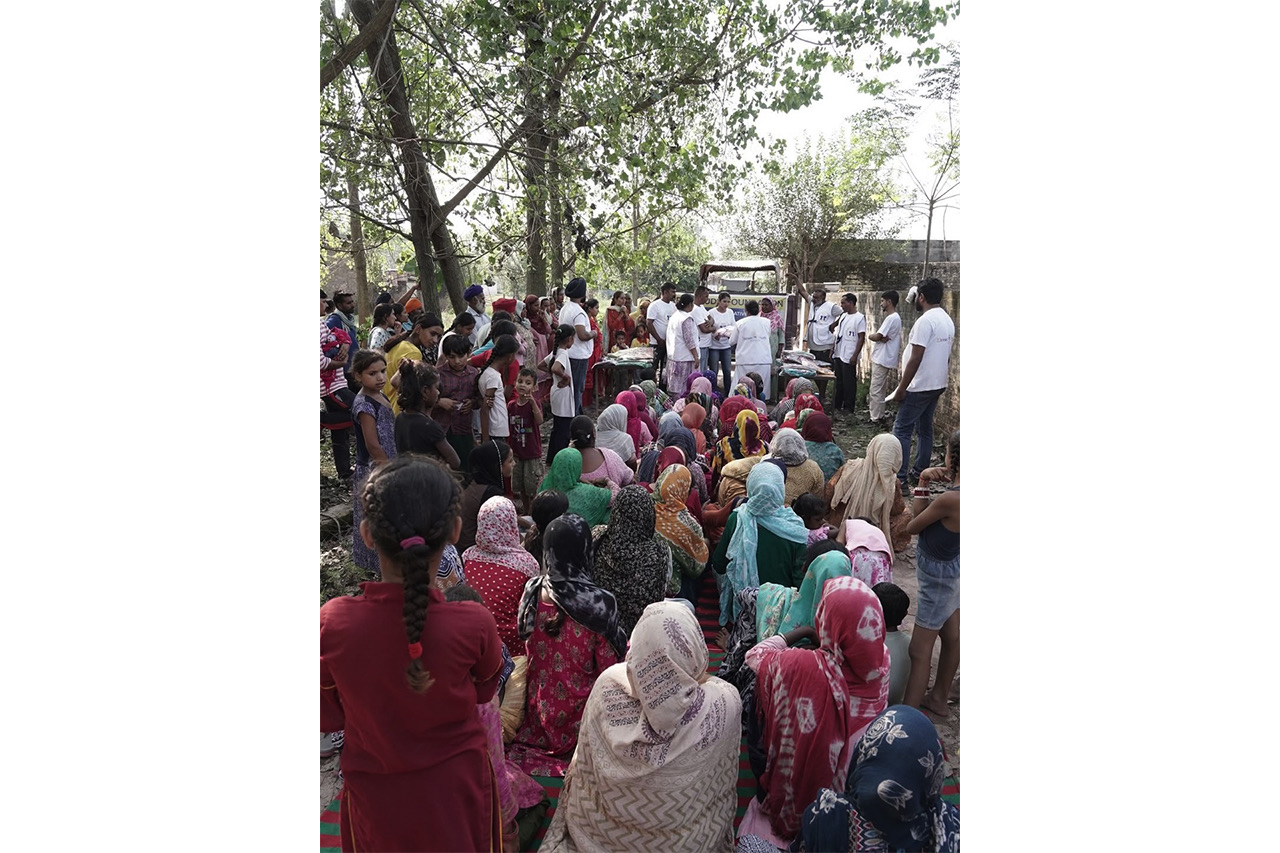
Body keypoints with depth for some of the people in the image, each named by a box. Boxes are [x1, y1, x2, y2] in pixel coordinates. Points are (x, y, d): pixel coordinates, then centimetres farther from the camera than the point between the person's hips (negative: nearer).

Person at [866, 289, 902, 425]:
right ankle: (879, 416, 23)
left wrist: (871, 336, 1)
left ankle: (875, 419, -1)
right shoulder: (896, 317, 16)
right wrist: (881, 337, -10)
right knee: (881, 390, 16)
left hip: (882, 360, -10)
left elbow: (876, 336, -20)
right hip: (882, 358, 10)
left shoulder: (891, 318, -17)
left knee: (876, 391, -5)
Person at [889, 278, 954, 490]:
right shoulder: (948, 321, 10)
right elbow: (947, 357, 16)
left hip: (921, 386, -9)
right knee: (925, 429, 17)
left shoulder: (925, 321, -19)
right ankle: (920, 473, 24)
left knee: (902, 430, -6)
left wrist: (901, 388, -16)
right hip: (938, 385, 9)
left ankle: (899, 480, -9)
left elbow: (916, 359, -22)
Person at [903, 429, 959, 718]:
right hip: (952, 571, 9)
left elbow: (912, 526, -18)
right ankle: (939, 698, 44)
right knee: (951, 636, 24)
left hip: (939, 576, -9)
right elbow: (926, 517, 4)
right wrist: (927, 481, -10)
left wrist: (922, 486, -8)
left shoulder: (951, 499, -33)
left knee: (919, 650, 1)